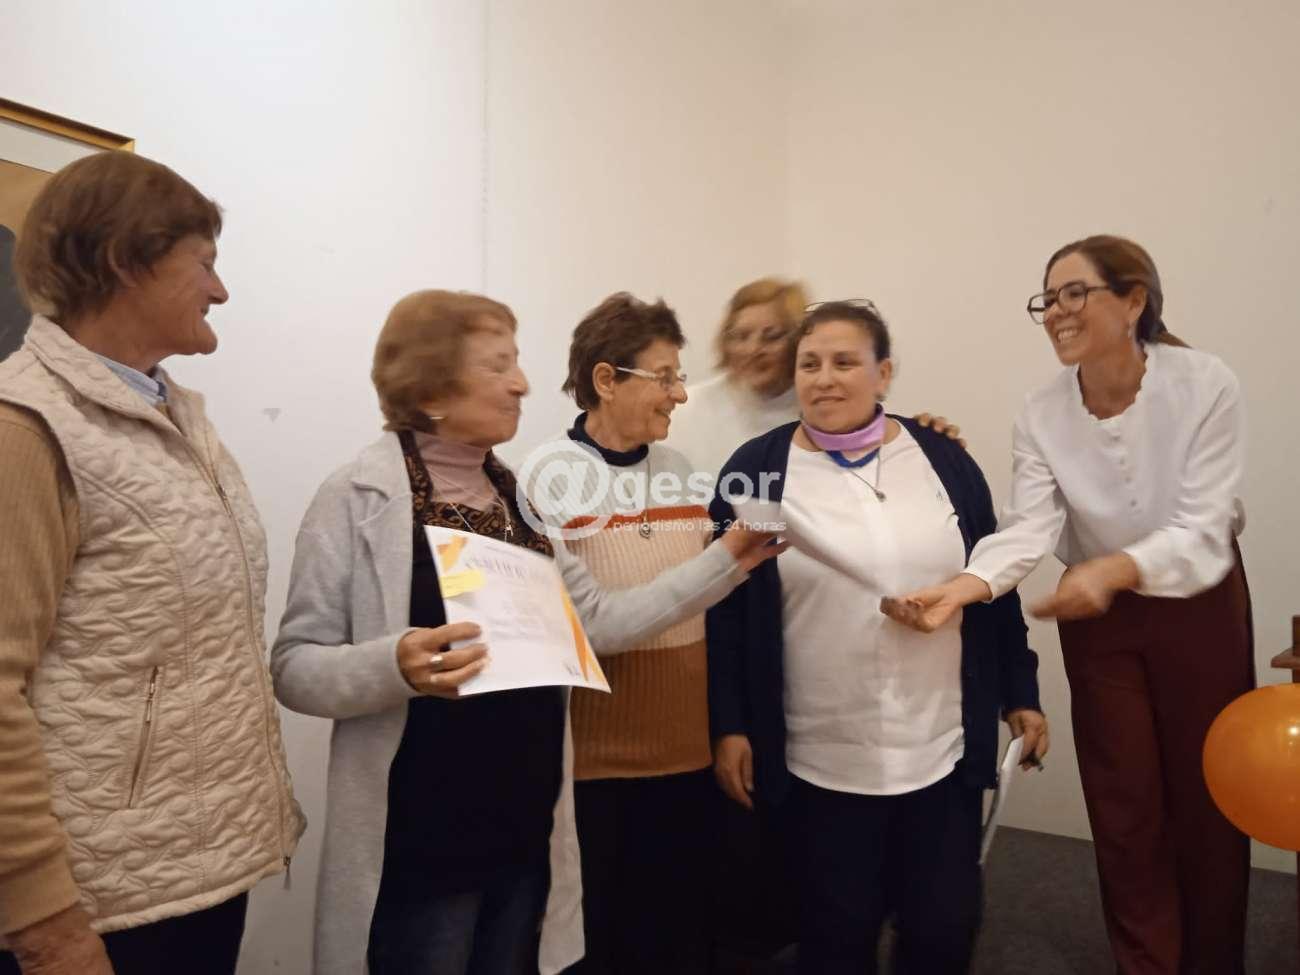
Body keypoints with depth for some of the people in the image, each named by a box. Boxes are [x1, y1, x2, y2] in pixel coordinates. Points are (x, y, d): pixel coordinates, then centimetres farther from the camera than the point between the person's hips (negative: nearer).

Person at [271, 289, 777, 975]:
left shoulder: (517, 495, 6)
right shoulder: (357, 498, -14)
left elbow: (598, 621, 5)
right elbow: (294, 667, -13)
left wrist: (726, 560, 2)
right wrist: (396, 666, -32)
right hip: (421, 846, -6)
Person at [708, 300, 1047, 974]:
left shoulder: (943, 460, 3)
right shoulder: (757, 469, -5)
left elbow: (993, 587, 9)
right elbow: (726, 612, -4)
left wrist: (1020, 694, 9)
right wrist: (728, 726, -6)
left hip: (942, 752, 2)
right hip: (820, 762, -2)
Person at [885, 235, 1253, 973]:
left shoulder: (1207, 385, -20)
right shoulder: (1041, 416, -13)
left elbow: (1202, 529, -26)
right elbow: (1029, 526, -24)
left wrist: (1115, 569, -46)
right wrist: (967, 585, -44)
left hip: (1200, 605, -1)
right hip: (1099, 618, 2)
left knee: (1208, 797, 13)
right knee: (1124, 806, 11)